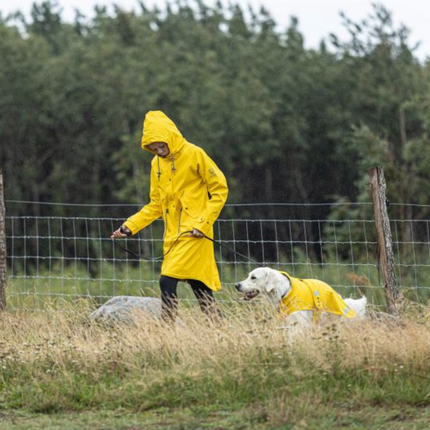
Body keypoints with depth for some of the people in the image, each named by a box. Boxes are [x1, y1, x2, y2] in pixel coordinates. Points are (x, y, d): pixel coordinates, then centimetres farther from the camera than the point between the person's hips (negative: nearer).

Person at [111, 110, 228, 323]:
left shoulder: (195, 155, -7)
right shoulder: (157, 164, 13)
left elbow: (220, 190, -6)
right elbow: (156, 205, 18)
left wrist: (203, 223, -13)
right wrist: (130, 226, 7)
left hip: (194, 233, -6)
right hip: (172, 235, 6)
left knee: (167, 281, -18)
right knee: (201, 289, 6)